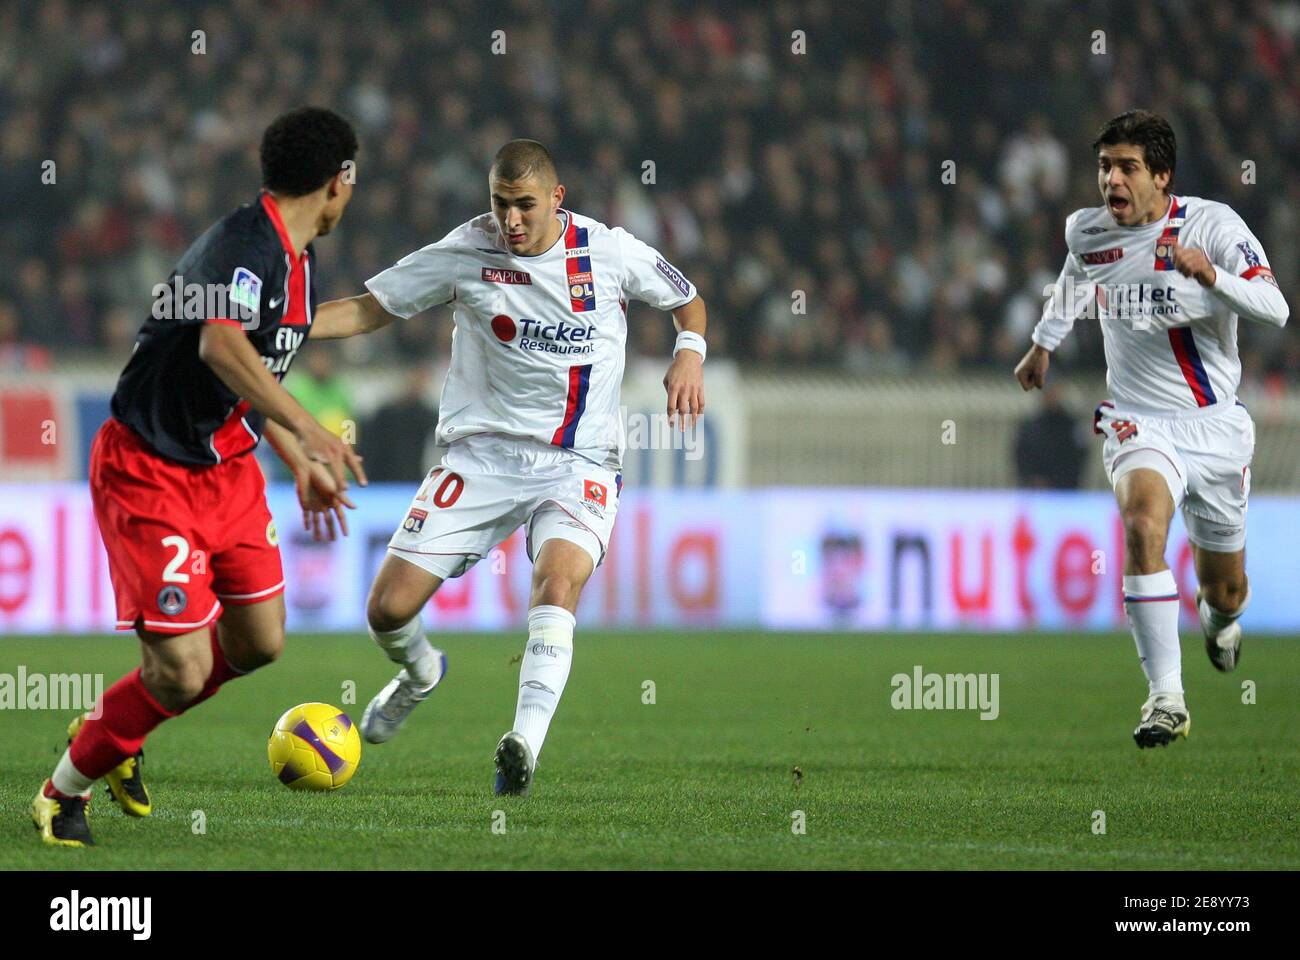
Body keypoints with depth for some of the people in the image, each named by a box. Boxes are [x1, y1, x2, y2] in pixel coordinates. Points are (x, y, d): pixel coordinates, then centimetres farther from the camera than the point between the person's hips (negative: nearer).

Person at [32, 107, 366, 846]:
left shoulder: (299, 259, 9)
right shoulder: (244, 245, -23)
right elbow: (221, 345, -43)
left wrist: (301, 465, 24)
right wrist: (307, 428, -51)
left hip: (228, 467, 10)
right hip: (149, 472, -10)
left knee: (258, 643, 11)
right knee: (182, 670, -13)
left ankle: (117, 732, 33)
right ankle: (66, 790, 11)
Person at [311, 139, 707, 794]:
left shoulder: (610, 253, -2)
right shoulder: (465, 253, -2)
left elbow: (686, 299, 17)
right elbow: (370, 309, 5)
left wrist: (689, 353, -5)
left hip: (579, 464, -1)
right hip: (483, 454, 2)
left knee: (559, 576, -33)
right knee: (388, 610, -5)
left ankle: (525, 744, -42)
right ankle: (420, 674, 32)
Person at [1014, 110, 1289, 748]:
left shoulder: (1210, 223, -12)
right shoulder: (1085, 231, 0)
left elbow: (1275, 310, -22)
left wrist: (1211, 275, -38)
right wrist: (1045, 342, 36)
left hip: (1216, 425, -1)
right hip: (1139, 423, 1)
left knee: (1226, 592, 12)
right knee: (1143, 522, -32)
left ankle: (1219, 619, 53)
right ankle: (1166, 697, -32)